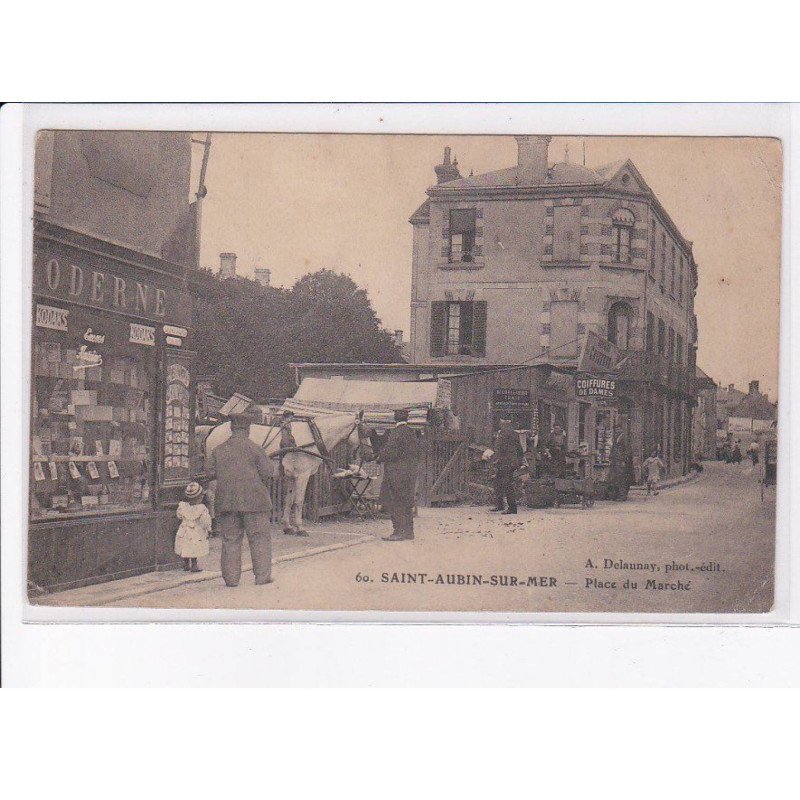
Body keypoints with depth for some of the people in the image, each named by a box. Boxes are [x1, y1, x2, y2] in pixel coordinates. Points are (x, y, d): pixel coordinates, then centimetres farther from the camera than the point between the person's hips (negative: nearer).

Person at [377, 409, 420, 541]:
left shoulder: (397, 434, -16)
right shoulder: (412, 433, 12)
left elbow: (390, 452, -19)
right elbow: (416, 454, 18)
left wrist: (380, 457, -1)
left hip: (397, 474, -9)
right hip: (410, 474, 9)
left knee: (396, 504, -4)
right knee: (406, 504, 14)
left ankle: (399, 532, -5)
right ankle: (408, 531, 19)